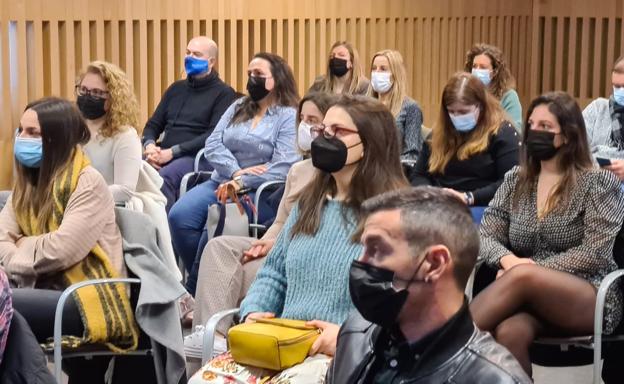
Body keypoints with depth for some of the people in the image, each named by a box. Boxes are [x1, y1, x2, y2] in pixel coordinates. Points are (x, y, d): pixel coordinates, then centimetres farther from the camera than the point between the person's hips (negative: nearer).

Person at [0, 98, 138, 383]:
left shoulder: (88, 183, -8)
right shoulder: (27, 182, 16)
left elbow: (62, 250, -19)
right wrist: (35, 254, -13)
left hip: (89, 302, -7)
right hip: (48, 294, 7)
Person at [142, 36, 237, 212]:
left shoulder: (223, 93, 3)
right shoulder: (176, 89, 24)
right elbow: (153, 124, 24)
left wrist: (173, 152, -15)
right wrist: (149, 145, -1)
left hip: (197, 158, -6)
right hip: (163, 156, 6)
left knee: (165, 176, -36)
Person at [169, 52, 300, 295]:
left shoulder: (290, 117, 0)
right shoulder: (237, 108, 19)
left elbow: (283, 166, -13)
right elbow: (213, 145, 7)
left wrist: (242, 183, -19)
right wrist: (236, 171, -12)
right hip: (222, 183, 6)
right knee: (179, 216, -21)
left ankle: (194, 289, -13)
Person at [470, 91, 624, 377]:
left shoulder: (599, 183, 0)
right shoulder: (515, 180, 13)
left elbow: (594, 254, -9)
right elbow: (485, 236, 7)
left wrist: (528, 269, -17)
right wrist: (507, 259, -17)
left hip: (592, 300, -3)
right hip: (530, 297, 3)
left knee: (522, 277, -37)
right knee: (509, 332, -37)